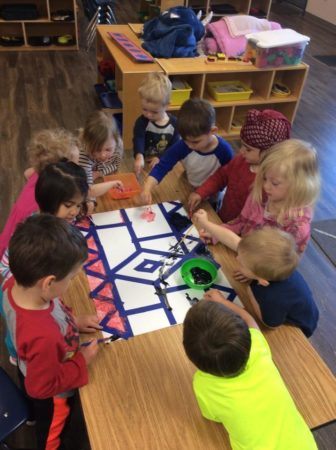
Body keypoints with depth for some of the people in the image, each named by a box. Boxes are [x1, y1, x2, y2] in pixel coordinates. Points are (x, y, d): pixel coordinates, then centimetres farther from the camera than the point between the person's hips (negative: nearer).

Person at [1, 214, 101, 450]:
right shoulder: (44, 337, -50)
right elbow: (44, 387, -30)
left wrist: (72, 320, -8)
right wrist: (82, 361, -20)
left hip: (31, 373, 6)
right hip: (50, 395, -6)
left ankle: (34, 418, 70)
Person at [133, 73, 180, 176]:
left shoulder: (174, 122, -4)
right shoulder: (142, 121, -9)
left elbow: (174, 145, -1)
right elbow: (138, 139, -27)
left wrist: (160, 158, -17)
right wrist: (139, 157, -47)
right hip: (145, 164, -1)